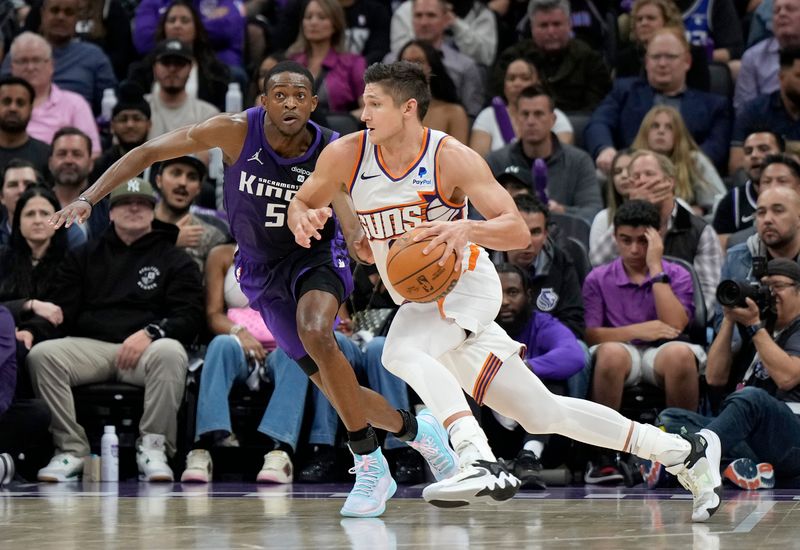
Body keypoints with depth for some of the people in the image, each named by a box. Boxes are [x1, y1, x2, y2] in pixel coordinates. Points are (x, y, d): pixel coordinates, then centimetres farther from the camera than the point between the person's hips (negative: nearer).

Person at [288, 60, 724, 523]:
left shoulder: (452, 157, -19)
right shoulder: (346, 155, -7)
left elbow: (518, 231, -20)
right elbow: (301, 205, 7)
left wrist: (466, 229, -39)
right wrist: (305, 219, -17)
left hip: (465, 285, -5)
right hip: (421, 303, 5)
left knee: (401, 351, -36)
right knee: (545, 415, 8)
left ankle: (480, 462, -45)